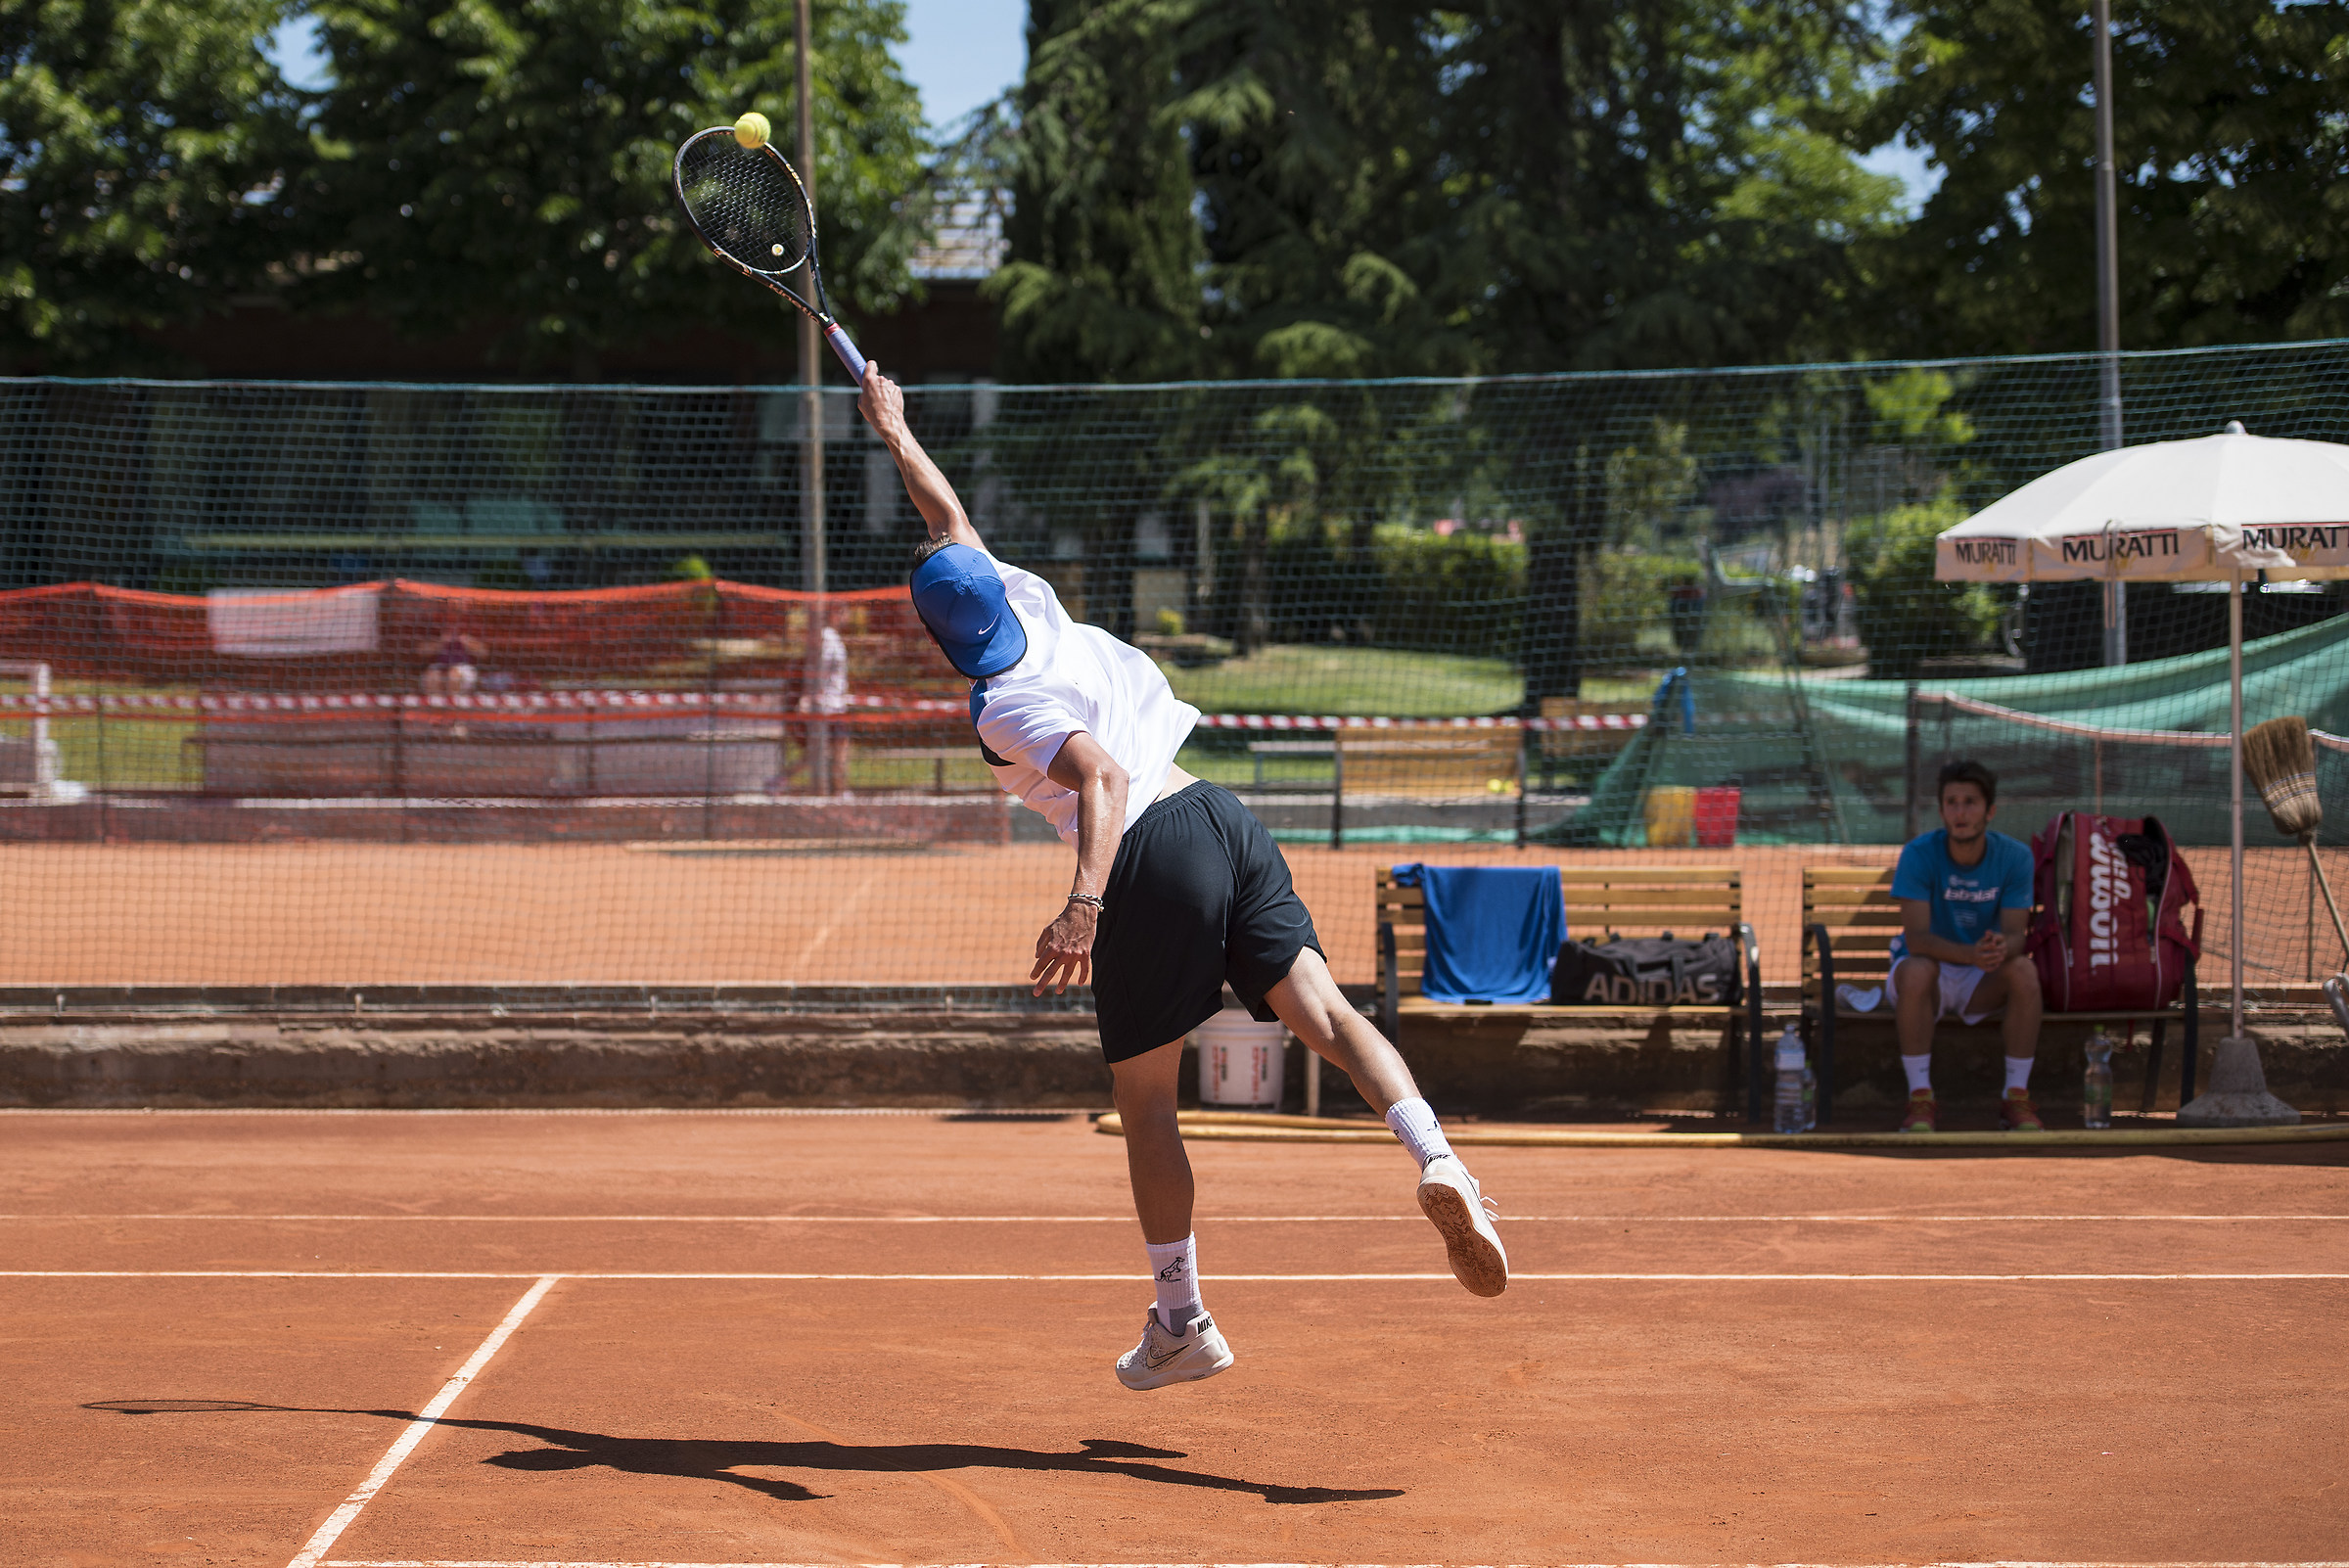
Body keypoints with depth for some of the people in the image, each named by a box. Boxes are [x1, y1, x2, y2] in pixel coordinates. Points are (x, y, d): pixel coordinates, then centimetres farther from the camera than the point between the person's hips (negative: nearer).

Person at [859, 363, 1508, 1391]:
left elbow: (1106, 776, -23)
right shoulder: (1029, 603, 15)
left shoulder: (1007, 706, -6)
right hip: (1221, 818, 7)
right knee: (1325, 1015, -7)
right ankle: (1437, 1163, -32)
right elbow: (953, 522, 33)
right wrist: (895, 431, 43)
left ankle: (1182, 1323, 14)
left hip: (1151, 859, -7)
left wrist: (1084, 903, -34)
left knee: (1143, 1098, 7)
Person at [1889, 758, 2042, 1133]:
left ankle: (2016, 1098, -19)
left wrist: (2001, 947, -43)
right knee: (1917, 969, -36)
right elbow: (1916, 936, -25)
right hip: (1933, 970, -2)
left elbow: (2015, 935, -15)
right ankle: (1919, 1098, -27)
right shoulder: (1919, 853, -17)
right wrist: (1970, 954, -45)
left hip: (1982, 986, 2)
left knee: (2024, 970, -29)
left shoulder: (2014, 856, -10)